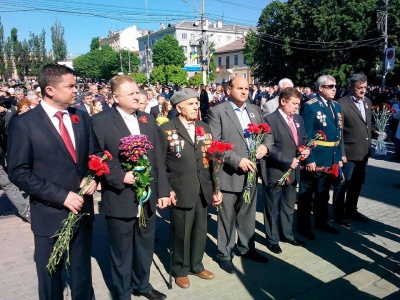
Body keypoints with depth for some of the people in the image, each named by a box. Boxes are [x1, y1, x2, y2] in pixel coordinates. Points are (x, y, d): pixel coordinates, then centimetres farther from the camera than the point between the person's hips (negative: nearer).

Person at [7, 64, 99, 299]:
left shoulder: (82, 117, 3)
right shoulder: (23, 123, -11)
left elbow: (95, 154, 11)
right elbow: (18, 172, -13)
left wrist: (92, 177, -10)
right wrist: (61, 196, -19)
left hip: (83, 209, 4)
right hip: (50, 214, -4)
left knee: (83, 274, 21)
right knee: (51, 277, 17)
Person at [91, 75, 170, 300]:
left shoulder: (148, 119, 8)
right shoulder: (100, 121, -9)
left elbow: (158, 158, 8)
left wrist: (163, 190, 5)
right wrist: (120, 177, -19)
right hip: (120, 199, -5)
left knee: (146, 247, 20)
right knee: (122, 252, 13)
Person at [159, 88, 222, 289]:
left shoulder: (205, 128, 9)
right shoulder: (166, 130, -5)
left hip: (203, 190, 5)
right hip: (180, 191, -4)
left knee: (200, 231, 15)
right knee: (181, 233, 9)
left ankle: (196, 265, 37)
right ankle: (180, 270, 30)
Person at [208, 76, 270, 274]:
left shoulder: (255, 110, 12)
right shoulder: (217, 112, -7)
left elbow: (266, 133, 17)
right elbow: (214, 144, -14)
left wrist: (265, 145, -7)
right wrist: (237, 160, -21)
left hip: (251, 171, 6)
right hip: (229, 173, -5)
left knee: (248, 214, 18)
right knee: (227, 217, 6)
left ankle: (247, 248, 36)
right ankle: (225, 254, 23)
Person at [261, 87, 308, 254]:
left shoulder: (298, 119, 9)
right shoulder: (270, 119, -14)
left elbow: (303, 139, 19)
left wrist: (305, 149, -3)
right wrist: (288, 161, -21)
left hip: (293, 170, 7)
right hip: (275, 171, -7)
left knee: (289, 206, 21)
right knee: (272, 207, 9)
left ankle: (287, 234, 38)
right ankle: (272, 239, 24)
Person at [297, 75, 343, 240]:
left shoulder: (336, 106, 10)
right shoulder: (310, 106, -13)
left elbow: (338, 133, 13)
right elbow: (305, 135, -17)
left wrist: (339, 157, 9)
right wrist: (309, 159, -20)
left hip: (331, 158, 7)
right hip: (314, 158, -7)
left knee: (323, 192, 20)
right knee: (307, 194, 7)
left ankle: (321, 222, 36)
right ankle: (304, 226, 20)